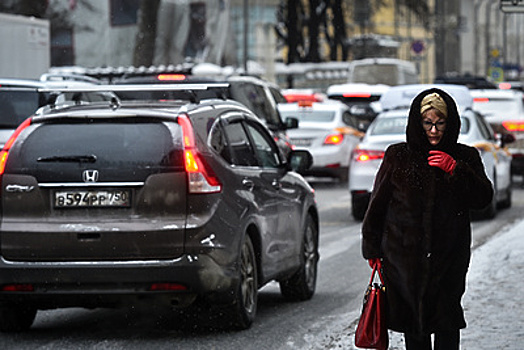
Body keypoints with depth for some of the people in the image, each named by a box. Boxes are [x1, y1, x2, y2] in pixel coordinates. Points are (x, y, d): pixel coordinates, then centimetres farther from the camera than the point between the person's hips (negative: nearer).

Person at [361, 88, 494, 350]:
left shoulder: (465, 158, 7)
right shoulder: (397, 156, 5)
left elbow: (484, 198, -4)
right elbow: (377, 204, 10)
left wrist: (455, 170, -17)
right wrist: (372, 248, 8)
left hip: (450, 256, -1)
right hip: (404, 256, 1)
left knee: (447, 326, -10)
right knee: (413, 328, 3)